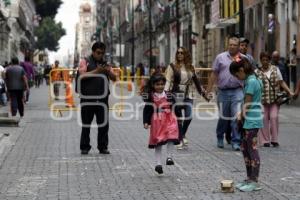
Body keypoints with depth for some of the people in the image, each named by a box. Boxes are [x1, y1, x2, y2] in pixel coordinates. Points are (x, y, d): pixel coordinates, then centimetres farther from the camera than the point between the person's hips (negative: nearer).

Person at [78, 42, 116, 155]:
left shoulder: (105, 64, 14)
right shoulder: (85, 62, 3)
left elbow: (114, 78, 9)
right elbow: (82, 75, -11)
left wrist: (108, 71, -11)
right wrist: (96, 71, -20)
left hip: (102, 98, 3)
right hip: (88, 98, -3)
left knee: (104, 124, 4)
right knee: (86, 124, 4)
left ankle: (103, 147, 13)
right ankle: (84, 147, 12)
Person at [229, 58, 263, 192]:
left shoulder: (251, 81, -16)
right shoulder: (252, 80, 13)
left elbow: (247, 104, -14)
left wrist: (241, 116, -1)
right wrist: (241, 115, 6)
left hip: (251, 121, -10)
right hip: (249, 121, 10)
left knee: (252, 150, -5)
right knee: (245, 149, 14)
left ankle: (254, 182, 1)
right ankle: (249, 179, 21)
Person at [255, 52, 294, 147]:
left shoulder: (275, 69, 8)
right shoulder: (257, 72, 4)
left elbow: (281, 82, 8)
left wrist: (289, 91, -1)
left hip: (274, 98, 0)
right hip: (262, 99, 0)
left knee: (274, 117, -7)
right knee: (264, 119, -1)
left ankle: (274, 139, 2)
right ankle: (265, 140, 7)